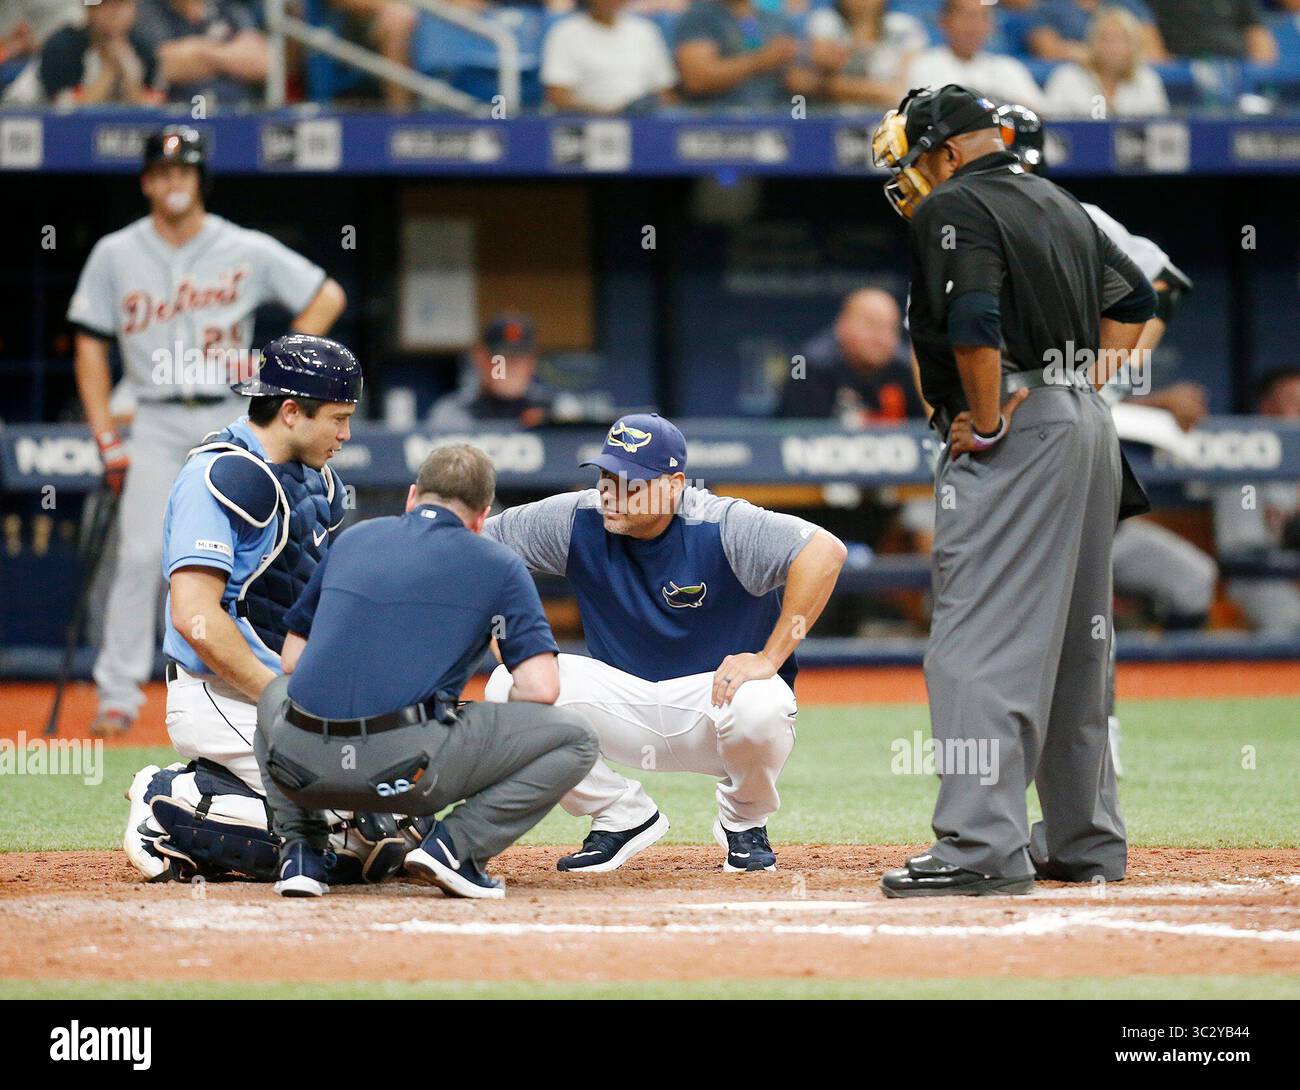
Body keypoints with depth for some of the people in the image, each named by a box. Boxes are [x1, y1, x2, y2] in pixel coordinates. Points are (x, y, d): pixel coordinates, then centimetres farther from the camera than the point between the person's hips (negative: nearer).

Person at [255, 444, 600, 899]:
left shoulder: (353, 538, 22)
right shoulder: (498, 565, 11)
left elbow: (293, 658, 26)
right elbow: (539, 688, 2)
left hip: (302, 766, 4)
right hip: (403, 767, -4)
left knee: (276, 694, 41)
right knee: (572, 737, 12)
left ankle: (301, 850, 19)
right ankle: (455, 844, -5)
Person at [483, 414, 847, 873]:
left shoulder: (720, 526, -21)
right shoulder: (578, 521, -8)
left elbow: (825, 551, -32)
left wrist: (770, 657, -34)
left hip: (715, 695, -4)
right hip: (624, 706, 4)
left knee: (758, 706, -39)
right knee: (510, 685, -19)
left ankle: (744, 823, -2)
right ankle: (623, 817, 2)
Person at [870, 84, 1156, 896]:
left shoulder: (955, 208, -10)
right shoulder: (1059, 204, 17)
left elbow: (974, 322, -23)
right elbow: (1136, 297, 25)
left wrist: (987, 424, -14)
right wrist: (1087, 383, 17)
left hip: (1015, 434, -9)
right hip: (1090, 431, 9)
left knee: (980, 643, -12)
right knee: (1077, 641, 16)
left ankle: (983, 846, -20)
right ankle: (1085, 842, 22)